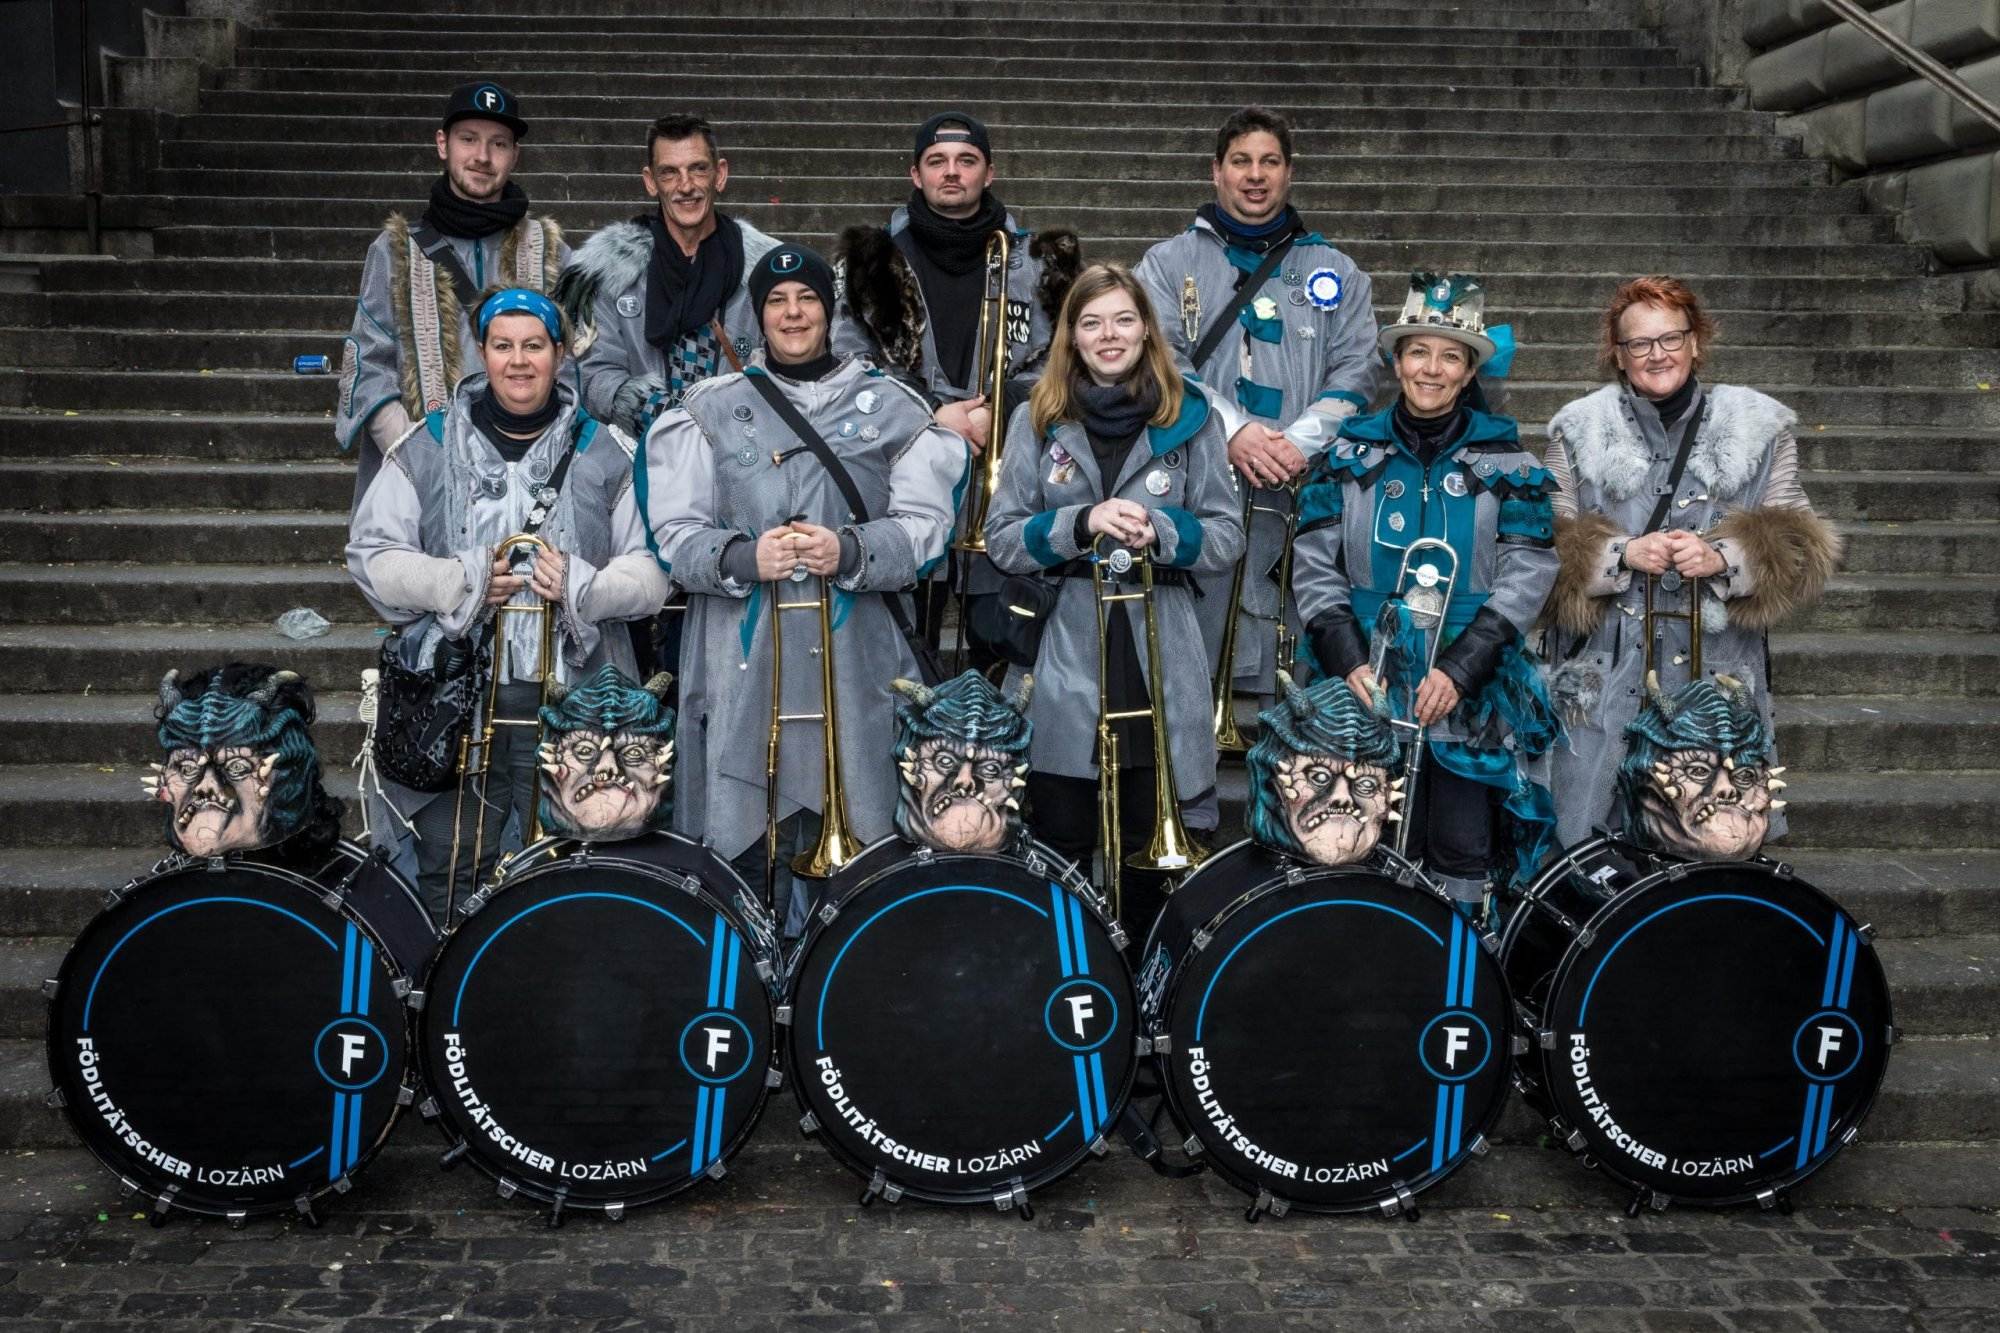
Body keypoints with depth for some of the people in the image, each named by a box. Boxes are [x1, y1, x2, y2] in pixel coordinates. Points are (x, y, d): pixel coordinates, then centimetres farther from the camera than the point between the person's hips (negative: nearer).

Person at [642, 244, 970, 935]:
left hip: (856, 662, 0)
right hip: (741, 663, 0)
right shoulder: (712, 409, 13)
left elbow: (925, 524, 3)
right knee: (743, 843, -2)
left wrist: (848, 551, -15)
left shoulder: (889, 407, 12)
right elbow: (674, 532, 6)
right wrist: (743, 557, -14)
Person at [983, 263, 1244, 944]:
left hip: (1159, 666, 0)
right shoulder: (1037, 421, 7)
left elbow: (1228, 537, 4)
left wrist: (1159, 530, -16)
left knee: (1147, 848, 7)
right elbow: (1001, 537, 2)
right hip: (1061, 664, 0)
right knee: (1060, 846, 5)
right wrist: (1081, 524, -15)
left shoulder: (1191, 418, 6)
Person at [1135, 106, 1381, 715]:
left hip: (1302, 495, 1)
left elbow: (1357, 371, 7)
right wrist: (1234, 431, -14)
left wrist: (1299, 442, -11)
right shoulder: (1169, 263, 15)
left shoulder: (1335, 273, 19)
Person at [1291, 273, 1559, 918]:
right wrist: (1349, 661, -11)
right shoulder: (1352, 452, 6)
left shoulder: (1504, 458, 3)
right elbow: (1314, 565, 2)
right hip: (1371, 684, 1)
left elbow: (1529, 573, -4)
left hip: (1472, 690, 0)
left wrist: (1460, 670, -14)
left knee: (1464, 857, 2)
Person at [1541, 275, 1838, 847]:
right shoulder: (1578, 429, 6)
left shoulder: (1759, 426, 7)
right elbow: (1547, 546, 4)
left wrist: (1724, 560, -14)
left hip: (1719, 674, 1)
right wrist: (1621, 555, -14)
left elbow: (1797, 549, 6)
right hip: (1605, 675, 0)